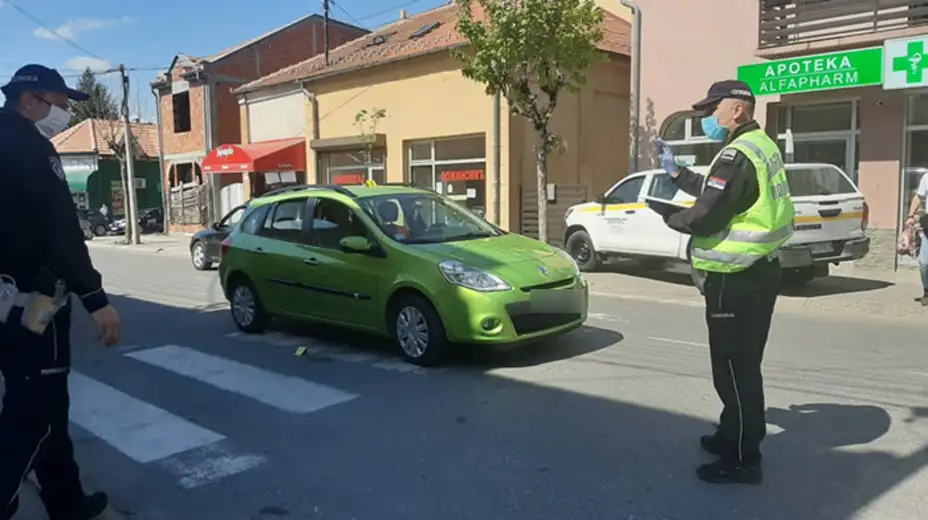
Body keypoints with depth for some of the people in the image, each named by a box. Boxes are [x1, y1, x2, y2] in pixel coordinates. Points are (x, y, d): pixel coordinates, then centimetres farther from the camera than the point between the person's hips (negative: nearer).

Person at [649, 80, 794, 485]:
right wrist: (676, 173, 20)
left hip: (736, 280, -11)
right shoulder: (757, 146, 13)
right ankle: (733, 436, 36)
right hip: (754, 272, 11)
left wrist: (667, 214, -5)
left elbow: (703, 218, -23)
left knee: (734, 369, -1)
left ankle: (742, 460, 10)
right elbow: (715, 193, 18)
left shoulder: (738, 154, -21)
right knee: (742, 365, 21)